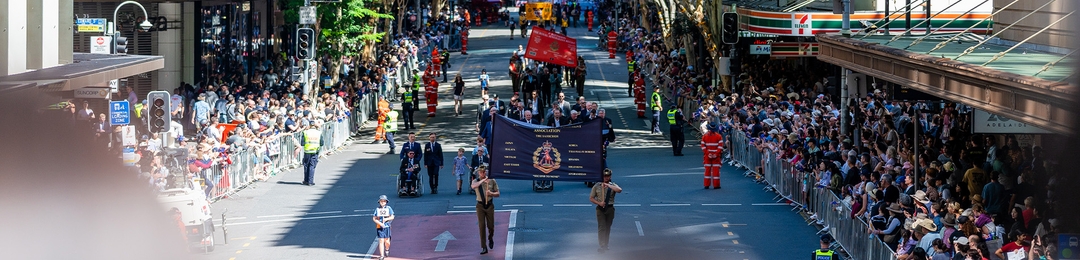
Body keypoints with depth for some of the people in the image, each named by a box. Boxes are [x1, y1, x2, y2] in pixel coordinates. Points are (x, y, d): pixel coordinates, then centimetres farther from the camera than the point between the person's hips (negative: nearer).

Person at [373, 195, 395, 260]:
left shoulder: (388, 208, 3)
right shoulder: (377, 209, 4)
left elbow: (392, 217, 3)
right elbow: (374, 219, 2)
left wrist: (386, 219, -15)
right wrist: (380, 223, -13)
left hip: (387, 227, 0)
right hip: (379, 227, 0)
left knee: (386, 241, 4)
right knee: (381, 241, -5)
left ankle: (387, 249, 37)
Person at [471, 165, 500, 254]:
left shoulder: (492, 181, 1)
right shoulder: (476, 181, 0)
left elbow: (497, 194, 5)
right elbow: (473, 186, -26)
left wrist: (491, 193, -15)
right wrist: (482, 180, -35)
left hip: (489, 205, 1)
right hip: (480, 205, -1)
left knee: (490, 226, 7)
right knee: (482, 226, -5)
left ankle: (490, 239, 41)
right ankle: (484, 248, -3)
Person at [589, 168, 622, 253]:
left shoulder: (613, 186, 4)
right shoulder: (597, 186, 5)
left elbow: (619, 190, -19)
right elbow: (591, 198, 7)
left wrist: (608, 185, -19)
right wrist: (599, 203, -10)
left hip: (610, 208, 1)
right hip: (600, 208, -1)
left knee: (607, 228, 8)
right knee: (601, 227, -11)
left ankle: (606, 245, 17)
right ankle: (602, 246, -18)